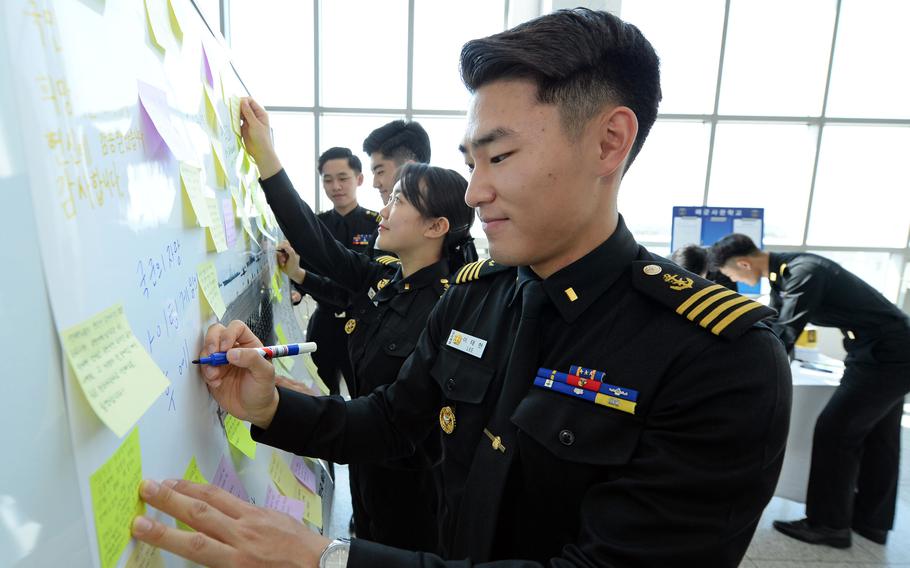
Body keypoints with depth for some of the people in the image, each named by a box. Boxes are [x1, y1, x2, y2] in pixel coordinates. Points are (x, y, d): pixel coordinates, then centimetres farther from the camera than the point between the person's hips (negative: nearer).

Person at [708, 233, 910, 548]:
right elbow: (774, 322, 14)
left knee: (834, 433, -5)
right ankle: (872, 520, 30)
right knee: (875, 436, 16)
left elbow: (785, 334, -30)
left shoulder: (803, 271, -25)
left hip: (884, 354, -10)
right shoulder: (784, 271, 3)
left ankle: (828, 524, 8)